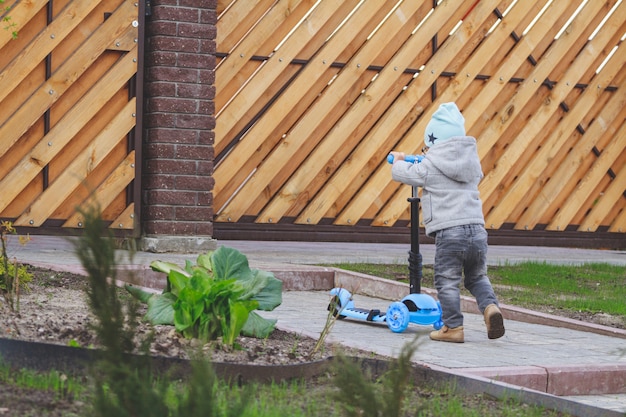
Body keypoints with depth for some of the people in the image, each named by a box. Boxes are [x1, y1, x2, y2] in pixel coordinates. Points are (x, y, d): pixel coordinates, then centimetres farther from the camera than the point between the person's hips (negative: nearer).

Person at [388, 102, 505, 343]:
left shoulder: (430, 167, 0)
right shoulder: (472, 163, 17)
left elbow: (401, 174, 9)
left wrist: (398, 160, 35)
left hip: (448, 232, -5)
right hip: (477, 229, 5)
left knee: (447, 282, 4)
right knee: (477, 277, 20)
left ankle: (453, 328, 5)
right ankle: (490, 306, -4)